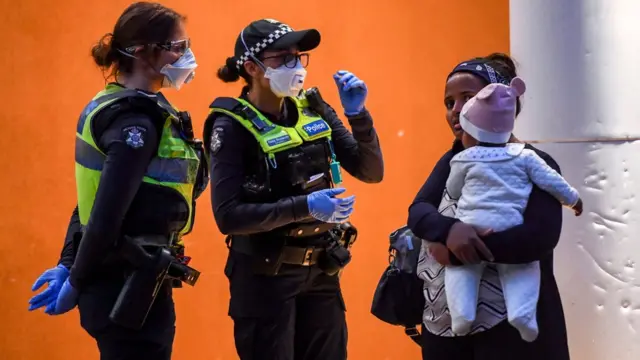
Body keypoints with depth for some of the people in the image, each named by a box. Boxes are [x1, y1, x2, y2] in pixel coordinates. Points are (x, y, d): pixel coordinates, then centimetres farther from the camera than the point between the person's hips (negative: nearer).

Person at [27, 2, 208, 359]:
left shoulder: (120, 108, 11)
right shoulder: (137, 121, -19)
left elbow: (100, 201, 13)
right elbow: (107, 214, -23)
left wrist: (68, 264, 13)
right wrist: (76, 282, -13)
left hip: (123, 281, 9)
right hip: (127, 285, -9)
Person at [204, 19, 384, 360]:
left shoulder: (314, 110, 3)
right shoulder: (233, 127, -12)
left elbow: (371, 171, 2)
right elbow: (228, 216, -19)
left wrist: (358, 115, -13)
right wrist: (304, 207, -28)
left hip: (321, 271, 5)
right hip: (265, 276, -5)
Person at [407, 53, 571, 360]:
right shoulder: (453, 161, 12)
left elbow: (539, 238, -22)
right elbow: (417, 212, -2)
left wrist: (454, 251, -19)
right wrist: (449, 230, -25)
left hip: (511, 331, -6)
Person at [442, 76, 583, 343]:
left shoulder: (464, 160, 11)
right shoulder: (524, 156, 13)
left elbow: (453, 192, 23)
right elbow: (551, 181, 15)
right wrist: (573, 199, 31)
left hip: (470, 230, -1)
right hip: (510, 232, 1)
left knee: (460, 266, 11)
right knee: (524, 267, 11)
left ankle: (461, 314, -13)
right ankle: (522, 313, -14)